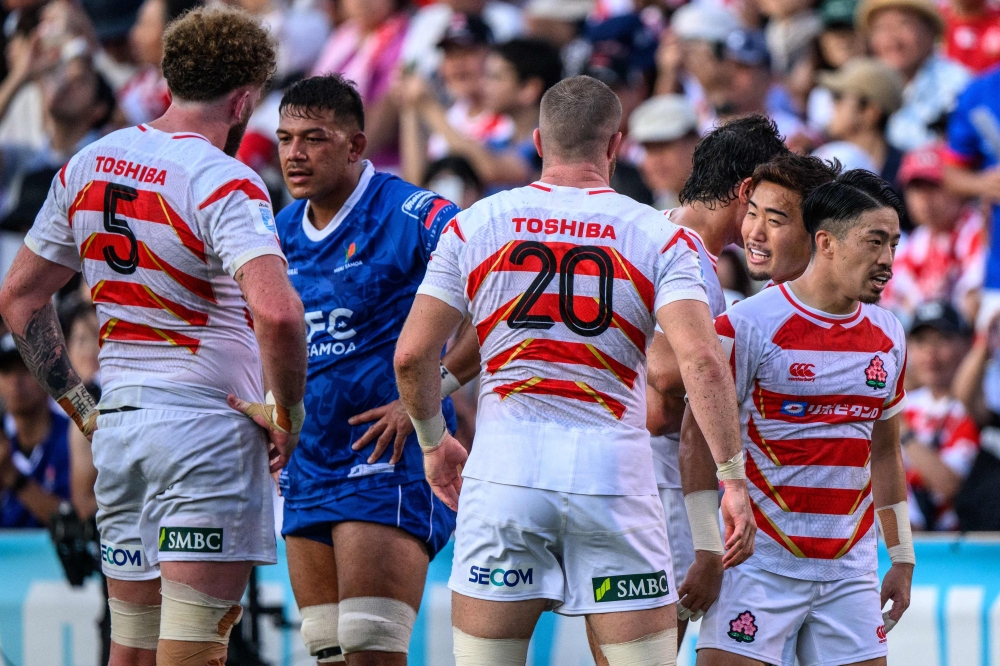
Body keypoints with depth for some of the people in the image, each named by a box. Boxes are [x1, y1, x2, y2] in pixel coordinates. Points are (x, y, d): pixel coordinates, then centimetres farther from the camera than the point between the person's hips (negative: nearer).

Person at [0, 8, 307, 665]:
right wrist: (286, 414, -14)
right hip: (210, 428, -7)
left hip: (117, 429, 7)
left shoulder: (87, 166, 8)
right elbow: (276, 310, -29)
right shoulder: (224, 184, -14)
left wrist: (79, 405, 18)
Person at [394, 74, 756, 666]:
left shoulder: (474, 224, 6)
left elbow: (413, 355, 5)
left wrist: (434, 442, 21)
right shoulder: (659, 236, 1)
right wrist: (733, 478, -7)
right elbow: (701, 360, -11)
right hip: (615, 468, -1)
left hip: (505, 463, 1)